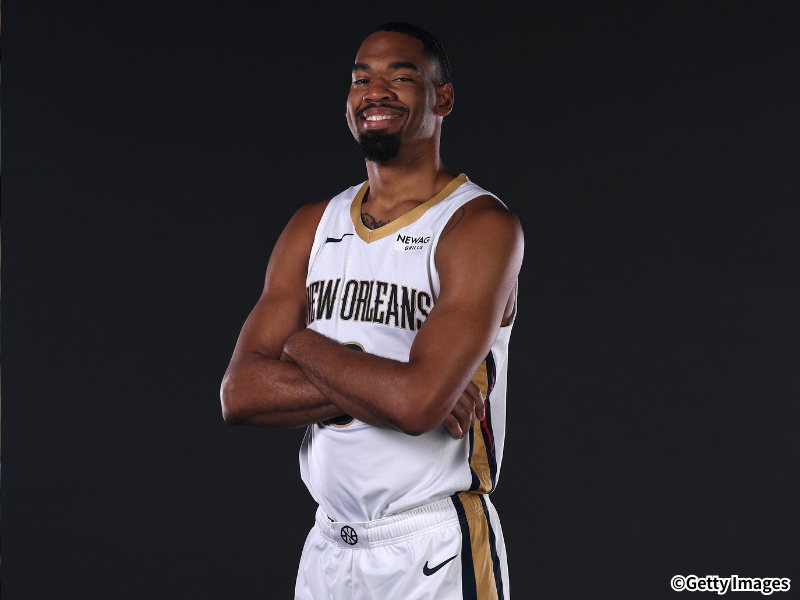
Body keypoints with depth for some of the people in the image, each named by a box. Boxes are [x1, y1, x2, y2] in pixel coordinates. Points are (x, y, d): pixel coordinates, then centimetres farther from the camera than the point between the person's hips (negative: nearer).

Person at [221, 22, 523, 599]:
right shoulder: (313, 227, 6)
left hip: (436, 552, -5)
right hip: (327, 549, 5)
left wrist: (304, 344, -8)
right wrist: (383, 385, -17)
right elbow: (240, 394, -4)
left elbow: (416, 401, -25)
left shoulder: (481, 226, -12)